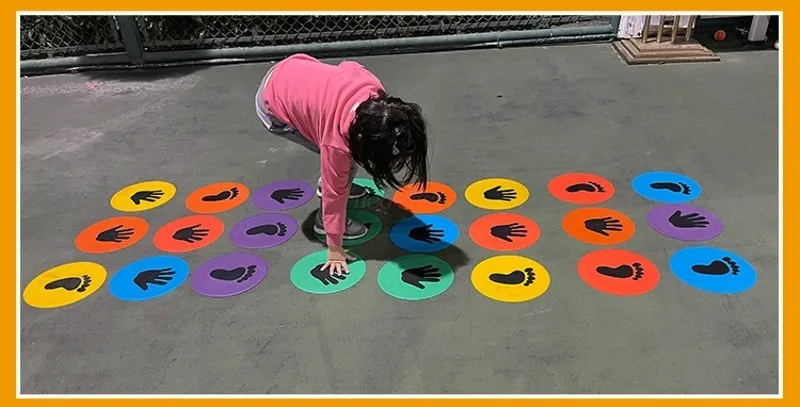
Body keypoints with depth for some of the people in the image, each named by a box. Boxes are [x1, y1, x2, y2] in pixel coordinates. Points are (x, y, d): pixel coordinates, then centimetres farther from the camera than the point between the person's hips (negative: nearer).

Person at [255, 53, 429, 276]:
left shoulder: (372, 88, -21)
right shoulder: (337, 142, -35)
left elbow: (349, 66, 2)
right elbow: (334, 193, -23)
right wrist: (334, 247, -11)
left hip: (291, 72, 7)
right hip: (273, 107, -7)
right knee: (343, 168, -10)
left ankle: (325, 183, 38)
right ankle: (324, 220, 9)